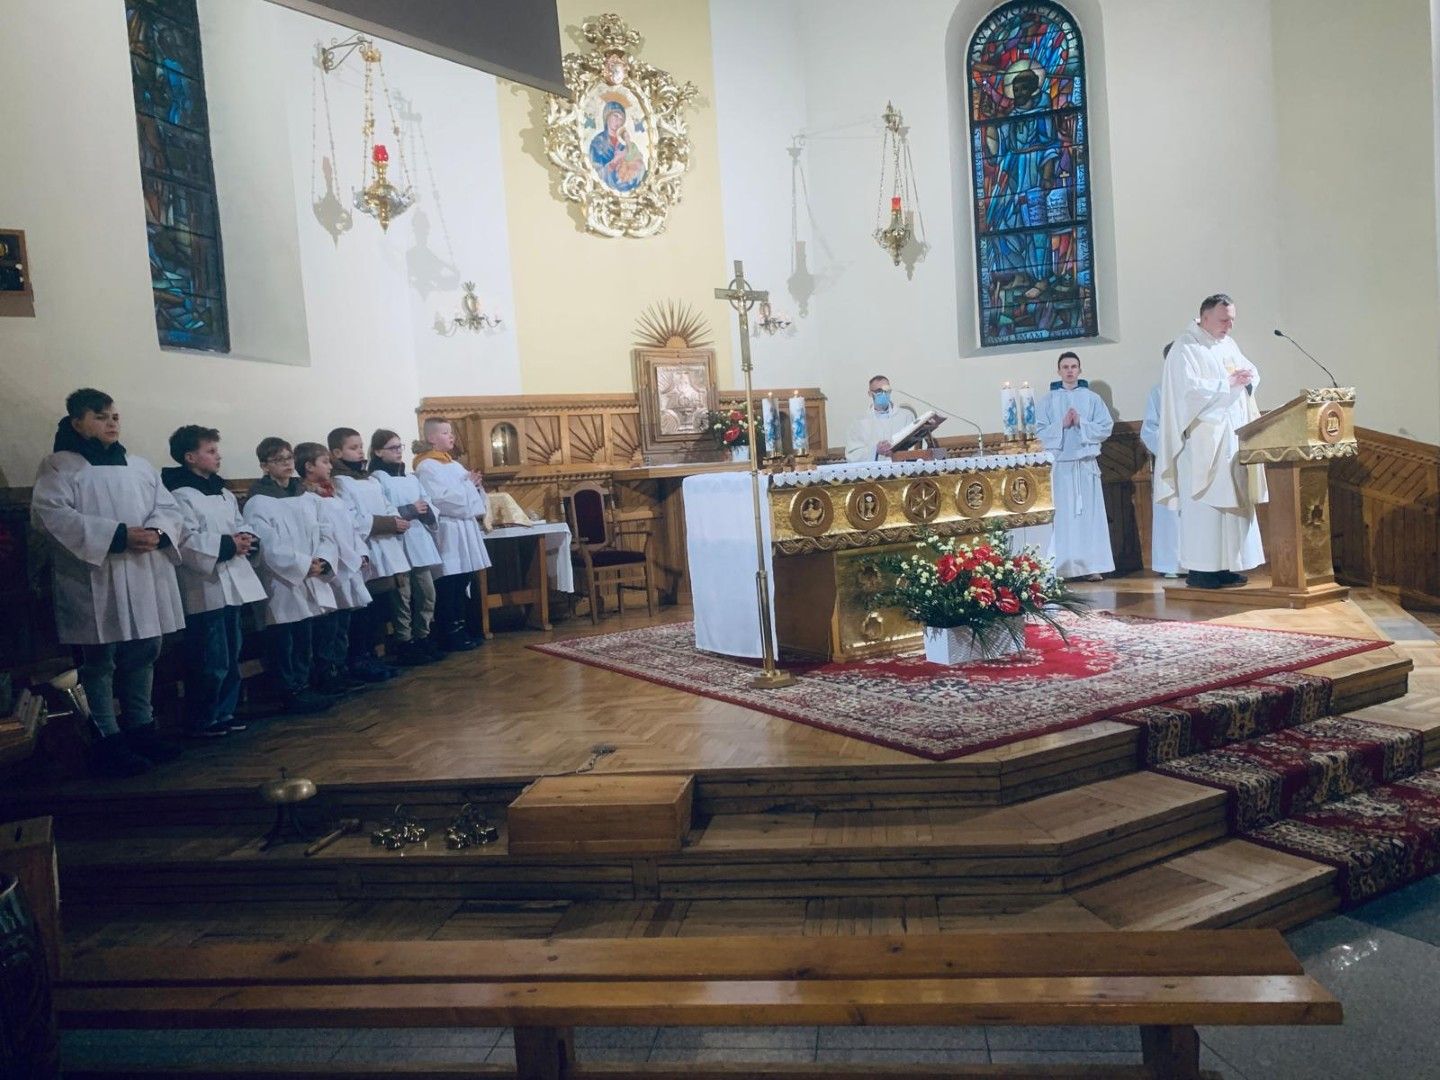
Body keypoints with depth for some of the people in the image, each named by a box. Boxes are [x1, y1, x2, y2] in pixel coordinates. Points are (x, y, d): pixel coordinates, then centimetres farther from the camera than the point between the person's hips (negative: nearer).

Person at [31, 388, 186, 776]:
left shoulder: (140, 465, 16)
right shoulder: (59, 467, -2)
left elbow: (168, 508, 11)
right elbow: (51, 514, -15)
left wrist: (157, 532, -14)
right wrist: (117, 535, -21)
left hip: (144, 581, 6)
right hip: (96, 583, -6)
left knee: (143, 655, 12)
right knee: (100, 661, 0)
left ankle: (141, 728, 24)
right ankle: (108, 740, 7)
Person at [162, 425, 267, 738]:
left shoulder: (224, 494, 16)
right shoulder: (180, 496, -11)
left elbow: (240, 525, 19)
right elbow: (187, 542, -21)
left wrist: (246, 539, -3)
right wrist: (227, 546, -21)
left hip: (232, 586, 9)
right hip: (204, 589, -9)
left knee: (231, 658, 15)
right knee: (210, 663, -5)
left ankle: (223, 714, 26)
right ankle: (200, 722, 7)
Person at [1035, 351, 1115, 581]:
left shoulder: (1092, 398, 9)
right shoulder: (1047, 401, 8)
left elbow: (1106, 428, 3)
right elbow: (1040, 432, 2)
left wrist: (1081, 423, -9)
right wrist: (1062, 425, -11)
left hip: (1087, 463, 1)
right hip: (1060, 464, -1)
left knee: (1090, 514, -1)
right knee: (1063, 515, -3)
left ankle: (1093, 565, 2)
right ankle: (1063, 567, 0)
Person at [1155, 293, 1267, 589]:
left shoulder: (1228, 344, 18)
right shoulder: (1185, 348, -7)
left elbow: (1251, 371, 21)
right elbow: (1189, 388, -18)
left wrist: (1248, 377, -2)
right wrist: (1228, 384, -16)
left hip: (1232, 435, 8)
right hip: (1203, 439, -8)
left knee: (1234, 501, 6)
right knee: (1204, 503, -8)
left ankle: (1226, 565, 11)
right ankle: (1200, 569, -4)